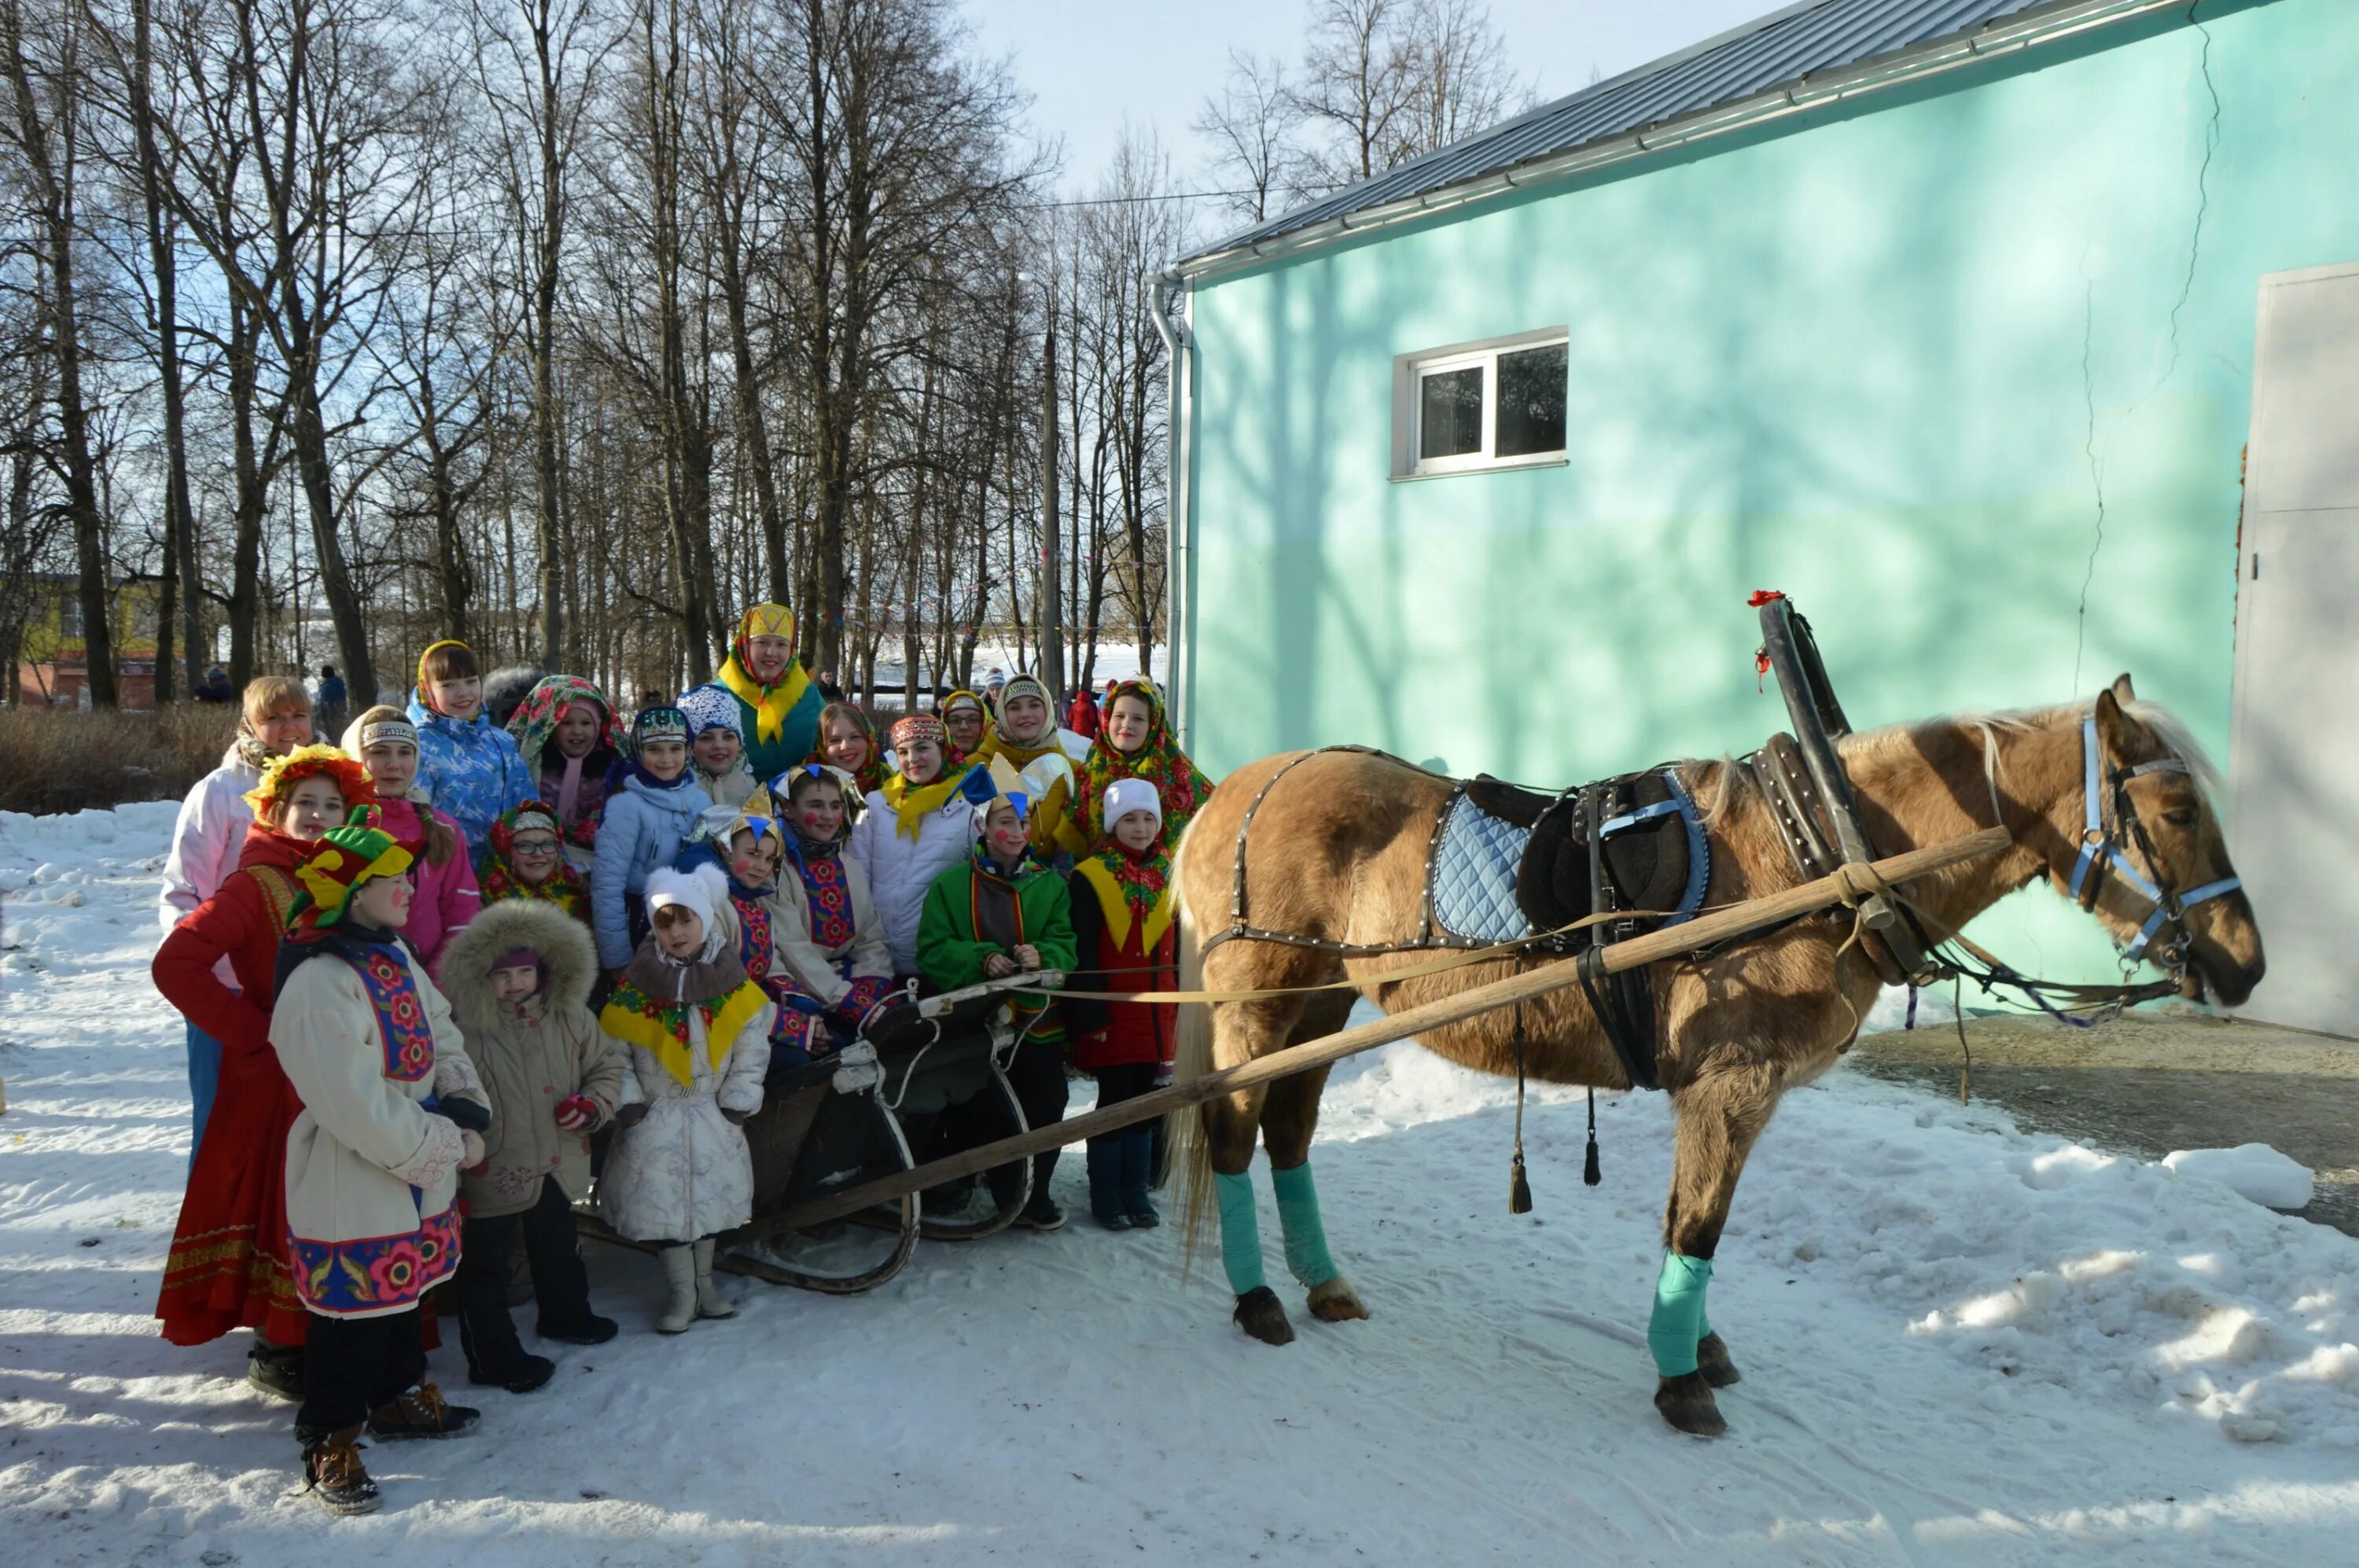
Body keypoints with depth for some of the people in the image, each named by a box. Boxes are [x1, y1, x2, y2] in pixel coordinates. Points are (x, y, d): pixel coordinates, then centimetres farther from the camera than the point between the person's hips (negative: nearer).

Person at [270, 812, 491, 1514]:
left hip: (422, 1171, 9)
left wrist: (467, 1117, -7)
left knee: (405, 1289, 23)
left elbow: (443, 1040, 8)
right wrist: (441, 1146, -18)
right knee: (353, 1310, 3)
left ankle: (398, 1396, 42)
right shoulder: (317, 981, -24)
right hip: (353, 1182, -9)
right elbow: (357, 1102, -27)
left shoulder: (395, 955, 6)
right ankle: (329, 1440, 21)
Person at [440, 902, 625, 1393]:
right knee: (484, 1266, 6)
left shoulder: (569, 1015, -3)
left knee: (558, 1249, 27)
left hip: (558, 1164, 5)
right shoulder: (464, 1027, -19)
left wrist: (593, 1104, -10)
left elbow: (606, 1063, 9)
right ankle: (494, 1357, 20)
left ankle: (566, 1315, 50)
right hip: (492, 1171, -5)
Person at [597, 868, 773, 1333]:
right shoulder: (636, 987, -9)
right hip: (655, 1115, -2)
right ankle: (682, 1292, 13)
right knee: (661, 1200, -1)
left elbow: (752, 1049, 0)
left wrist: (738, 1102, -5)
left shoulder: (733, 985, -5)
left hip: (714, 1115, 2)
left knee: (713, 1194, 10)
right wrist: (628, 1103, -10)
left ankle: (703, 1281, 28)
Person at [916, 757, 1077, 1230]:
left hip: (1039, 1021, 2)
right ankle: (1004, 1198, 23)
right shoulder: (951, 885, 0)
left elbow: (1064, 946, -1)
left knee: (1044, 1112, 6)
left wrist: (1041, 958, -23)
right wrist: (983, 959, -20)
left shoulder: (1050, 884, 6)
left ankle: (1035, 1195, 25)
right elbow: (933, 950, -5)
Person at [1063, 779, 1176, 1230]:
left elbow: (1181, 948, 14)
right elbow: (1082, 954, -10)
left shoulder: (1170, 876, 9)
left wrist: (1185, 1007, 10)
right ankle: (1106, 1198, 14)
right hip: (1111, 1016, -5)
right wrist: (1091, 1016, -13)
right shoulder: (1089, 878, -8)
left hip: (1156, 1015, 5)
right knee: (1114, 1101, 1)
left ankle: (1136, 1193, 23)